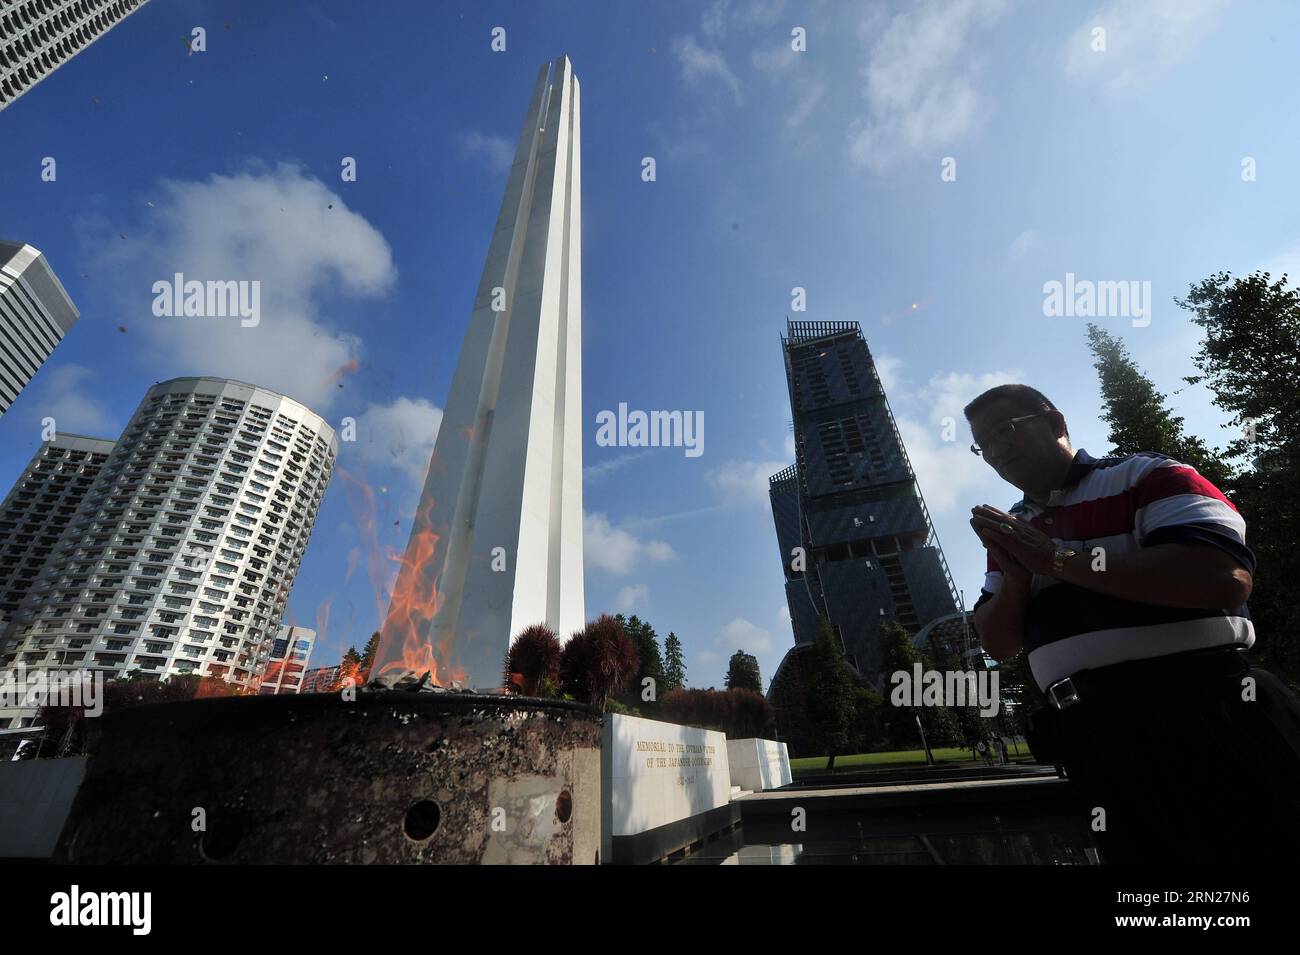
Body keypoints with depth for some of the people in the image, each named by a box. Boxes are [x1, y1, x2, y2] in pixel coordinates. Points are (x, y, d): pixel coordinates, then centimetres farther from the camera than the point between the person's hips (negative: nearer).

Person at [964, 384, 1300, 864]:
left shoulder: (1143, 475, -6)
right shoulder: (1012, 530, 9)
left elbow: (1226, 578, -24)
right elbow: (998, 643, 7)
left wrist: (1058, 559, -22)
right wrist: (1017, 576, -12)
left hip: (1205, 718, -5)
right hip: (1097, 749, 6)